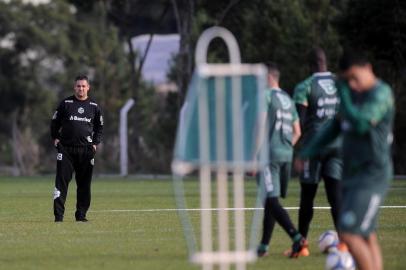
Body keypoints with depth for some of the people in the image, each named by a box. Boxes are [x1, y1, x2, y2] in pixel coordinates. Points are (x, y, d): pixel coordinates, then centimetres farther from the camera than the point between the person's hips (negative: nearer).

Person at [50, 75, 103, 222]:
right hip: (66, 148, -2)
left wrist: (95, 143, 7)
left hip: (86, 149, 2)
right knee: (61, 181, -8)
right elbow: (54, 123, 11)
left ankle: (81, 214, 12)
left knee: (84, 183, 4)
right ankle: (58, 214, -9)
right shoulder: (65, 103, 4)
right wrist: (56, 138, 1)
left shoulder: (94, 106, 9)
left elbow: (99, 127, 18)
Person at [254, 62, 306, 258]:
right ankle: (263, 246, 19)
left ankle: (297, 238, -27)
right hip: (286, 155, 8)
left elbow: (261, 127, -15)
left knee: (272, 201, -11)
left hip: (269, 154, -8)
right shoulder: (288, 100, 17)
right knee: (271, 200, 15)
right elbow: (297, 132, 20)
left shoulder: (265, 96, -6)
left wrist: (254, 156, -14)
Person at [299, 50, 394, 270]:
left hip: (372, 176, -9)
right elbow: (335, 126, 24)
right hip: (352, 175, 9)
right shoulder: (355, 93, 14)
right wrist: (308, 151, 19)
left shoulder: (381, 93, -12)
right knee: (367, 238, 8)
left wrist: (343, 94, -15)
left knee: (349, 233, -16)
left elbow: (360, 123, -25)